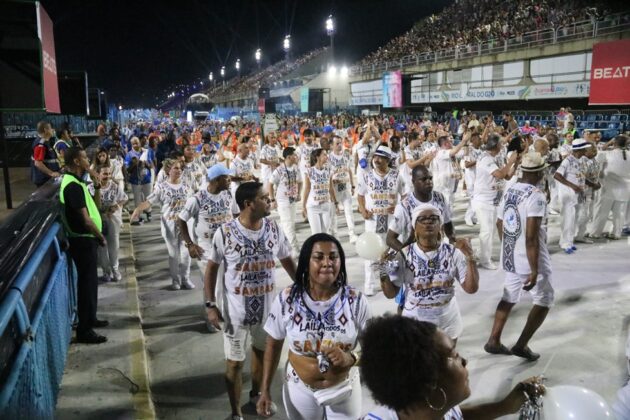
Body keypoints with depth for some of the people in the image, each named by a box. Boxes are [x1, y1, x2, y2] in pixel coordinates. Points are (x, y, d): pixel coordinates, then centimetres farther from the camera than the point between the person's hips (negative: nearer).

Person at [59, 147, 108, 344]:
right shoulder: (73, 186, -22)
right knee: (87, 283, -2)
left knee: (90, 281, 20)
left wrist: (97, 186, 2)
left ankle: (90, 319, 33)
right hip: (83, 241, -10)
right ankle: (84, 330, 7)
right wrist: (101, 237, -11)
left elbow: (94, 205, 15)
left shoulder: (77, 182, 10)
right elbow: (85, 219, -23)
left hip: (87, 239, 10)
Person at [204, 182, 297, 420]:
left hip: (267, 307, 4)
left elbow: (287, 260, 6)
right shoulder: (225, 233, -17)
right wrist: (210, 305, -10)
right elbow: (211, 268, -7)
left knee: (261, 351, 24)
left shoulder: (273, 228, -6)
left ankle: (256, 394, 50)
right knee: (235, 362, 8)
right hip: (236, 310, -4)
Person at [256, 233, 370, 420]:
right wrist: (265, 390, 0)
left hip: (344, 389, 0)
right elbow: (273, 344, -2)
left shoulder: (355, 300, -15)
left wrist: (350, 359, -26)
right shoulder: (286, 299, -15)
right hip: (300, 389, 1)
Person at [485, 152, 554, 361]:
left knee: (509, 298, 19)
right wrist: (534, 271, -23)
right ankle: (521, 345, 13)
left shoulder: (509, 191, 3)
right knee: (544, 301, 11)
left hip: (510, 257, 7)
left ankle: (493, 341, 23)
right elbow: (531, 237, -26)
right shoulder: (536, 196, -21)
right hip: (531, 259, -7)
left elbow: (499, 223, 14)